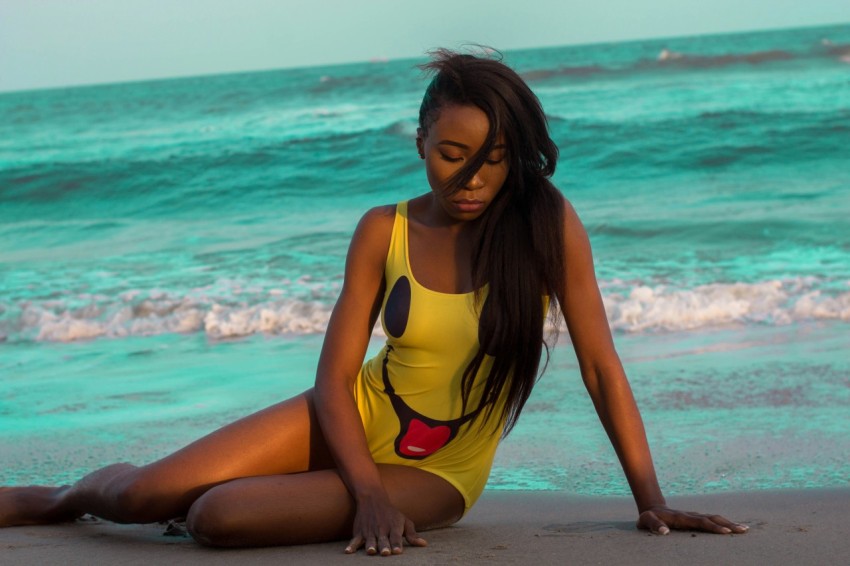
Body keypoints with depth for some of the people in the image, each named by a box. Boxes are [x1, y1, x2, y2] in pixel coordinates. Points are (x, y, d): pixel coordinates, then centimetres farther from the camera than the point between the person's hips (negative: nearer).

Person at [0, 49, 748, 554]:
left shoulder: (548, 226, -15)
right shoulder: (385, 232, -8)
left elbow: (601, 366, -12)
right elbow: (335, 378, -7)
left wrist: (651, 499, -15)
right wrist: (367, 491, -22)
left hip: (435, 475, -2)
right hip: (357, 423, 2)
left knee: (221, 517, -26)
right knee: (141, 495, -13)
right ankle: (67, 497, 23)